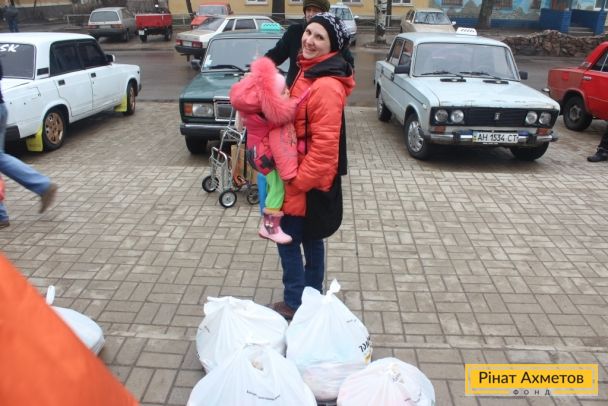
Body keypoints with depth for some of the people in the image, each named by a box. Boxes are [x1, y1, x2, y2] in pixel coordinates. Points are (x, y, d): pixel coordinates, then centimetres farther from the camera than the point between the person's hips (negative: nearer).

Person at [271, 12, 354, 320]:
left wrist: (298, 181, -19)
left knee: (288, 240, 4)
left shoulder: (327, 87, -24)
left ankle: (295, 304, 21)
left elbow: (324, 144, -26)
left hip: (307, 181, -10)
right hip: (304, 176, 10)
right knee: (310, 238, 19)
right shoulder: (308, 72, 7)